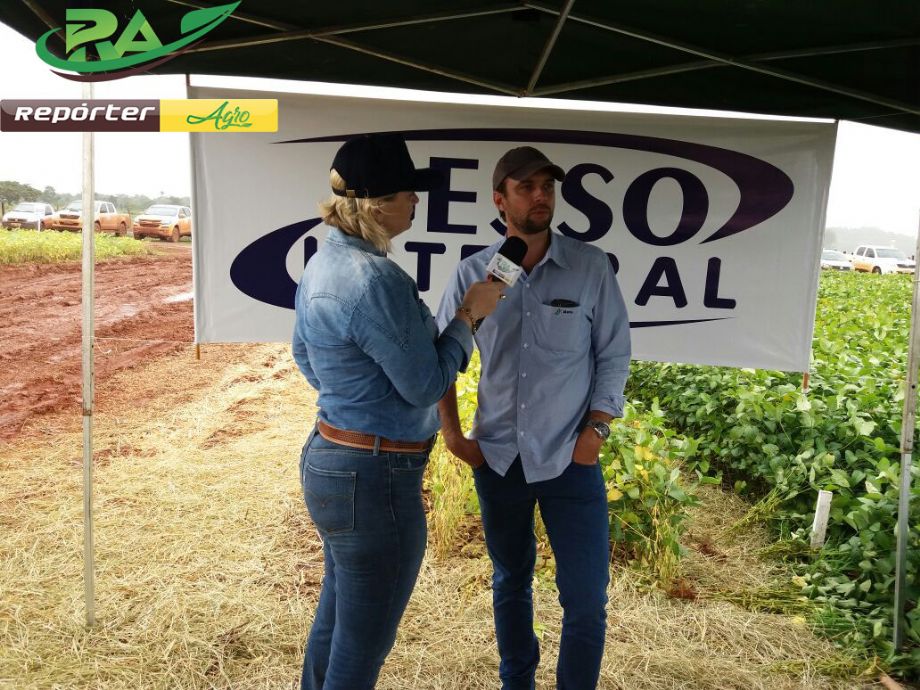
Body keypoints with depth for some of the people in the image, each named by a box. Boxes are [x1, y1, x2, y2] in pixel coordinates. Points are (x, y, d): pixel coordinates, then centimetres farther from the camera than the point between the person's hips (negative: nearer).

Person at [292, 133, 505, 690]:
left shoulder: (324, 264, 5)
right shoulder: (378, 280, -25)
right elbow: (426, 385, -17)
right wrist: (469, 316, -7)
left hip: (328, 458, 10)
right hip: (374, 480, -10)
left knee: (335, 619, 26)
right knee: (364, 644, 8)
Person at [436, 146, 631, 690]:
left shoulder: (591, 267, -7)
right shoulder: (474, 272, -3)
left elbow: (615, 355, -1)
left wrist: (597, 429, -8)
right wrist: (452, 434, 2)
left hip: (571, 460, -1)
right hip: (497, 458, 2)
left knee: (586, 598, 3)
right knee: (511, 581, 19)